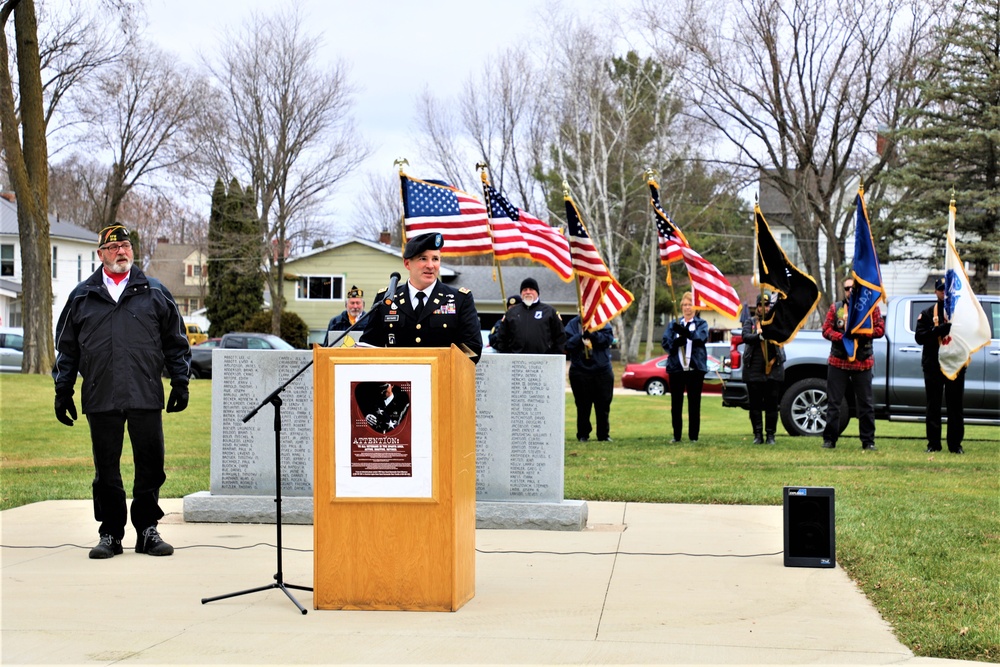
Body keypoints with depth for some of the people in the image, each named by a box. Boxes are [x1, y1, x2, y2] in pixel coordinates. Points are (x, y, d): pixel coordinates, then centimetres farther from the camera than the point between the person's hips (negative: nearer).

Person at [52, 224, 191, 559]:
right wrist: (63, 392, 9)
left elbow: (176, 343, 11)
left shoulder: (154, 292, 10)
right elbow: (67, 349, 14)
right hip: (100, 400, 1)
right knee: (106, 469, 4)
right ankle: (110, 533, 13)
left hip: (147, 397, 0)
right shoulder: (82, 296, 11)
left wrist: (180, 383, 5)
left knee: (151, 465, 1)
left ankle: (147, 530, 12)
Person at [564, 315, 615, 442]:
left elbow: (608, 339, -10)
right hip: (580, 371, -1)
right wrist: (581, 336, -21)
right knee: (583, 406, 3)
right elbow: (567, 344, -7)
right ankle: (583, 435, 11)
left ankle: (604, 434, 13)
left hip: (602, 371, 1)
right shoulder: (572, 324, 3)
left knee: (603, 405, 5)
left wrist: (592, 334, -22)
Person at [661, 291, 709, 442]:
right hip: (676, 367, 2)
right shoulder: (673, 324, 14)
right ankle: (676, 435, 10)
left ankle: (693, 436, 5)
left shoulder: (701, 324, 7)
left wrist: (685, 332, -32)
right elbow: (665, 342, 2)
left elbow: (702, 337, -14)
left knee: (694, 403, 0)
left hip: (695, 367, -2)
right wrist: (676, 342, -20)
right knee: (676, 403, 3)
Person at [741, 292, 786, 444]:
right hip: (754, 369, 0)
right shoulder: (750, 321, 10)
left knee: (772, 404, 0)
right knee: (755, 404, 2)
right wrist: (760, 336, -25)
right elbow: (745, 337, -7)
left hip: (774, 369, 0)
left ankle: (770, 435, 6)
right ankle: (758, 435, 8)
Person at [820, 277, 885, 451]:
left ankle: (868, 441, 8)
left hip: (863, 362, -1)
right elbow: (826, 329, 2)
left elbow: (880, 329, -1)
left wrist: (860, 333, -15)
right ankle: (829, 439, 8)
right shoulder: (835, 307, 9)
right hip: (838, 361, 1)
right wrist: (842, 337, -15)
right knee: (833, 402, 2)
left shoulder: (871, 307, 6)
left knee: (865, 404, 2)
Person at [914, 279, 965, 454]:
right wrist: (938, 330, -17)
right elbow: (919, 337, -1)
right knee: (933, 406, 2)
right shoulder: (927, 314, 10)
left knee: (956, 406, 1)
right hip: (933, 365, 0)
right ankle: (933, 444, 6)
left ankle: (955, 444, 6)